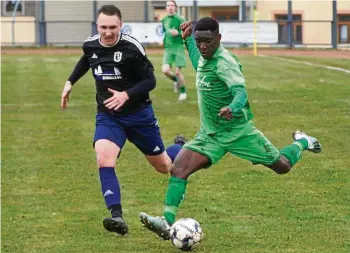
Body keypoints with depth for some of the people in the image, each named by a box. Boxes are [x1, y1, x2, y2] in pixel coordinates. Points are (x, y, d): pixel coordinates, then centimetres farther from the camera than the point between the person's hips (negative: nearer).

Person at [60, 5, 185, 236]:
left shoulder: (132, 47, -21)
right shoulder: (90, 45, -6)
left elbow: (150, 80, -15)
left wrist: (126, 95, -28)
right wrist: (70, 82, 19)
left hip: (138, 114, -3)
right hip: (108, 116, 3)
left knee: (164, 167, 14)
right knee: (104, 161, -25)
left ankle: (181, 148, 51)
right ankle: (117, 217, -28)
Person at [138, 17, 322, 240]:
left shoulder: (224, 62, -22)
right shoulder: (205, 57, 2)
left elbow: (241, 91, -37)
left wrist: (232, 107, -58)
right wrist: (187, 39, 23)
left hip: (238, 131, -6)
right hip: (210, 135, 6)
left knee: (282, 166, 10)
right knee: (178, 169, -17)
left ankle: (301, 142, 43)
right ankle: (168, 222, -21)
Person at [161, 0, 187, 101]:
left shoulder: (180, 19, -7)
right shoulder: (164, 20, 9)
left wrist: (178, 33, -23)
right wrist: (163, 41, 13)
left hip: (178, 47, -4)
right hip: (168, 48, 4)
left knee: (177, 71, -4)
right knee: (165, 70, -11)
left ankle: (183, 92, 17)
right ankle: (176, 80, 21)